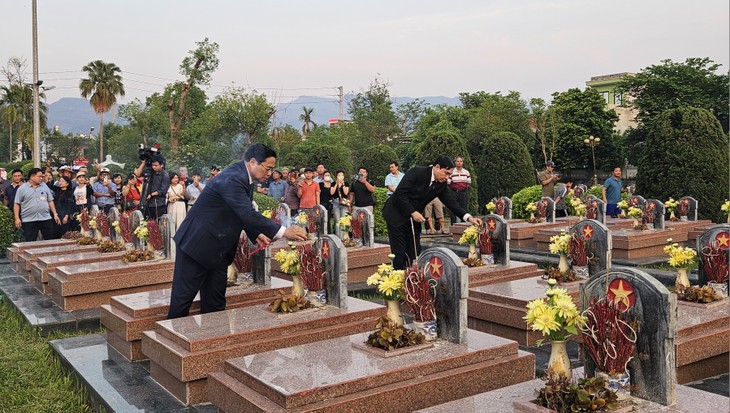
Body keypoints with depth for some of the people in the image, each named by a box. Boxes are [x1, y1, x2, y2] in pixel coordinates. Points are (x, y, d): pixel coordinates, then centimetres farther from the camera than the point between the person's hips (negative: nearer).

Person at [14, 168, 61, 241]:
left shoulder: (44, 186, 11)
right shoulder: (22, 188, 1)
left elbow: (50, 201, 13)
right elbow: (17, 204, 1)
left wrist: (55, 214, 7)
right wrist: (17, 218, -6)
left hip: (46, 219, 3)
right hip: (29, 221, -3)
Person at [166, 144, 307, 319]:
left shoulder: (243, 177, 5)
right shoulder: (231, 179, -25)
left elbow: (244, 213, 16)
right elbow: (247, 214, -33)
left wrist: (256, 234, 0)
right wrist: (283, 232, -33)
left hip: (218, 248, 10)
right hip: (198, 243, -10)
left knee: (215, 301, 11)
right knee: (183, 297, 0)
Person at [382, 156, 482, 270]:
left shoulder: (441, 185, -2)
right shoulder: (416, 172, -20)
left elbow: (452, 202, -2)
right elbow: (400, 193, -23)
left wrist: (469, 218, -14)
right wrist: (413, 212, -25)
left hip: (413, 219, 6)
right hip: (396, 215, -6)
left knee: (415, 252, 3)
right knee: (399, 252, -7)